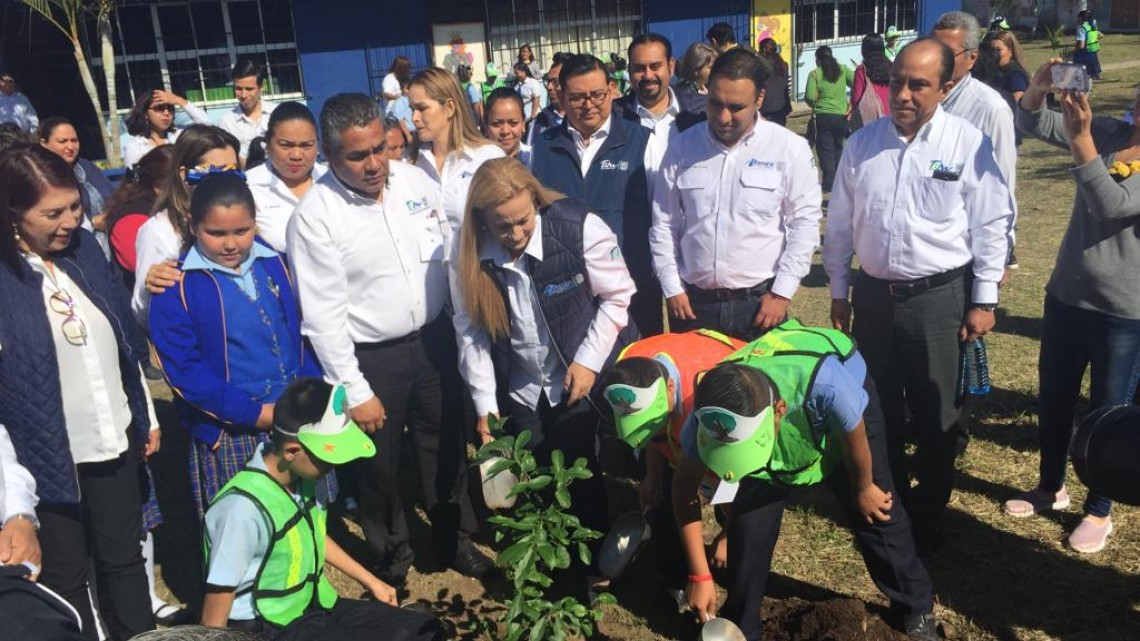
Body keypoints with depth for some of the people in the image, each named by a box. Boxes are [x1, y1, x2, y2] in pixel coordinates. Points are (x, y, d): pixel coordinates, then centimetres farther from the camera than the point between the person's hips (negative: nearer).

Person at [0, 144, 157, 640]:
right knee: (65, 578, 14)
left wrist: (148, 416, 12)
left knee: (123, 559, 20)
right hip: (48, 455, -4)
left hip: (115, 441, 5)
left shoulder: (84, 247, -1)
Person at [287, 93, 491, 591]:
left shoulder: (416, 180, -4)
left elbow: (451, 255, 6)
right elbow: (324, 316, -16)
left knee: (445, 447, 18)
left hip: (434, 339, 4)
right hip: (371, 358, -4)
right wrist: (355, 391, -15)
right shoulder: (315, 215, -18)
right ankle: (391, 558, 40)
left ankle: (455, 540, 42)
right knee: (381, 463, 15)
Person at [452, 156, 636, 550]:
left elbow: (618, 295, -11)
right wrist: (485, 403, -5)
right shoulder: (469, 254, -11)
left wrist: (589, 360, -14)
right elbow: (470, 329, -4)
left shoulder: (579, 228, -22)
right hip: (520, 390, 4)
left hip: (585, 380, -3)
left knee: (584, 477, 5)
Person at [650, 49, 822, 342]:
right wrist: (672, 288, 3)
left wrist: (782, 293, -7)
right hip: (692, 303, 2)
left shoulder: (790, 148, -3)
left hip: (760, 303, -2)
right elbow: (663, 224, 8)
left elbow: (804, 222, -3)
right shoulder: (682, 147, 3)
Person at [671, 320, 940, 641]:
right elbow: (685, 487, -20)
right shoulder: (710, 416, -37)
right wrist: (699, 575, -18)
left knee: (876, 514, 4)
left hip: (845, 410, -2)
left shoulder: (825, 385, -49)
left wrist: (863, 489, -5)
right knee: (749, 523, -8)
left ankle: (916, 609, 32)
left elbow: (854, 438, -26)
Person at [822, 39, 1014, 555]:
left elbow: (991, 225, -5)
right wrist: (839, 291, 9)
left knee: (936, 416, 10)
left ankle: (928, 516, 30)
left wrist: (984, 301, -6)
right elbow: (840, 223, 7)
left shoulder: (969, 144, -9)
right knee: (877, 409, 16)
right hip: (873, 295, 3)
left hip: (940, 297, -3)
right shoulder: (862, 143, 1)